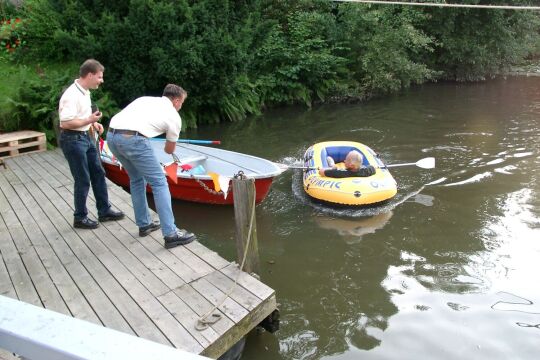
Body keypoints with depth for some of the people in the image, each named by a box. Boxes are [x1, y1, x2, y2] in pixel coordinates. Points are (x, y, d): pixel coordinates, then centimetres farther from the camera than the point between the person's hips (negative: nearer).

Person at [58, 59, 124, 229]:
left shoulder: (85, 92, 7)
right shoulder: (71, 95, -22)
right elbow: (66, 123, -27)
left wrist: (93, 123, 5)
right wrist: (89, 121, -19)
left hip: (86, 137, 10)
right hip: (72, 140, -10)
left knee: (98, 174, 14)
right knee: (83, 180, 0)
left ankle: (104, 211, 25)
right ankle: (80, 218, 16)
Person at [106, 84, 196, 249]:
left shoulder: (146, 99, 29)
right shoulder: (174, 116, 14)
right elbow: (169, 150, 25)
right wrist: (169, 146, 50)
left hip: (112, 135, 7)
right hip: (132, 139, -7)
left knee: (136, 179, 23)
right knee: (159, 182, 1)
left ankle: (144, 224, 31)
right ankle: (171, 234, 1)